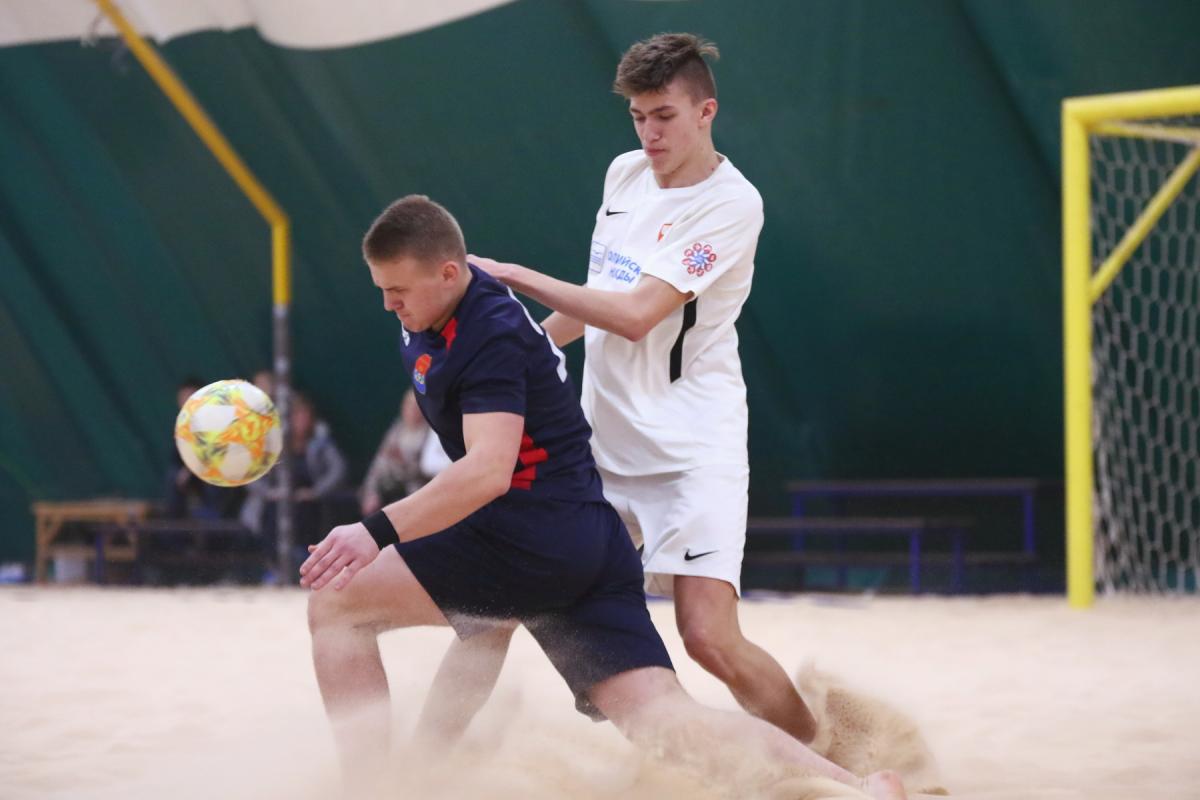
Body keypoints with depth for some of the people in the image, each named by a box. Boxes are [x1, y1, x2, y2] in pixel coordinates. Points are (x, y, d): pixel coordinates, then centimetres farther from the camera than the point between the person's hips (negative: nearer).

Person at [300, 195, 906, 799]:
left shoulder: (490, 335, -15)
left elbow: (488, 471, -27)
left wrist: (378, 532, -33)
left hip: (536, 538, -10)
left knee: (334, 604, -3)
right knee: (659, 718, -3)